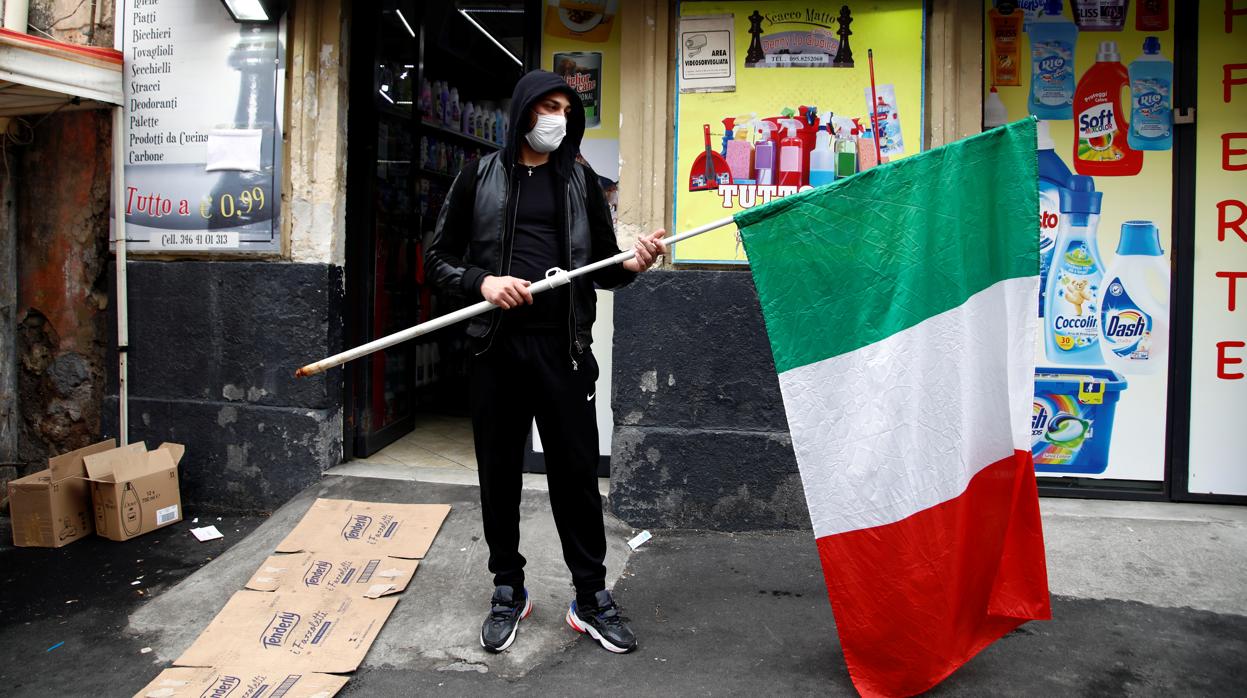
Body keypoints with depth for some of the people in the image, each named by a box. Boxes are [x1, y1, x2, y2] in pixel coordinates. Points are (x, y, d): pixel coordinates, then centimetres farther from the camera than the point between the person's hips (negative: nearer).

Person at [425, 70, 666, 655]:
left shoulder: (581, 181, 10)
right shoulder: (480, 177, 7)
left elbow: (603, 268, 12)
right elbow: (438, 260, 7)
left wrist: (633, 264, -10)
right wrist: (483, 282, -13)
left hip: (563, 349, 0)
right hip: (497, 348, 0)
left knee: (577, 473, 4)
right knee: (499, 476, 8)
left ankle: (591, 597, 18)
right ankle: (509, 591, 26)